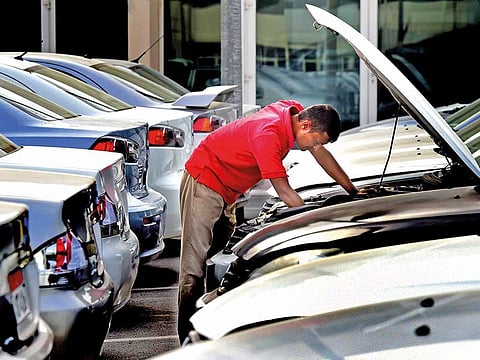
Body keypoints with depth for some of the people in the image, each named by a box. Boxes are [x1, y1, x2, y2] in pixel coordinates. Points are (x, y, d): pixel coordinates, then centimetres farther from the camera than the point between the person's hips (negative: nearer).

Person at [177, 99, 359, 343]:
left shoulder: (294, 111, -4)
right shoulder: (268, 134, -31)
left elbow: (321, 154, 9)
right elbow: (284, 191, -29)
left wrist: (354, 192, 12)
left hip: (227, 190, 11)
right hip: (204, 181, -11)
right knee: (196, 262, -13)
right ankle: (189, 342, -14)